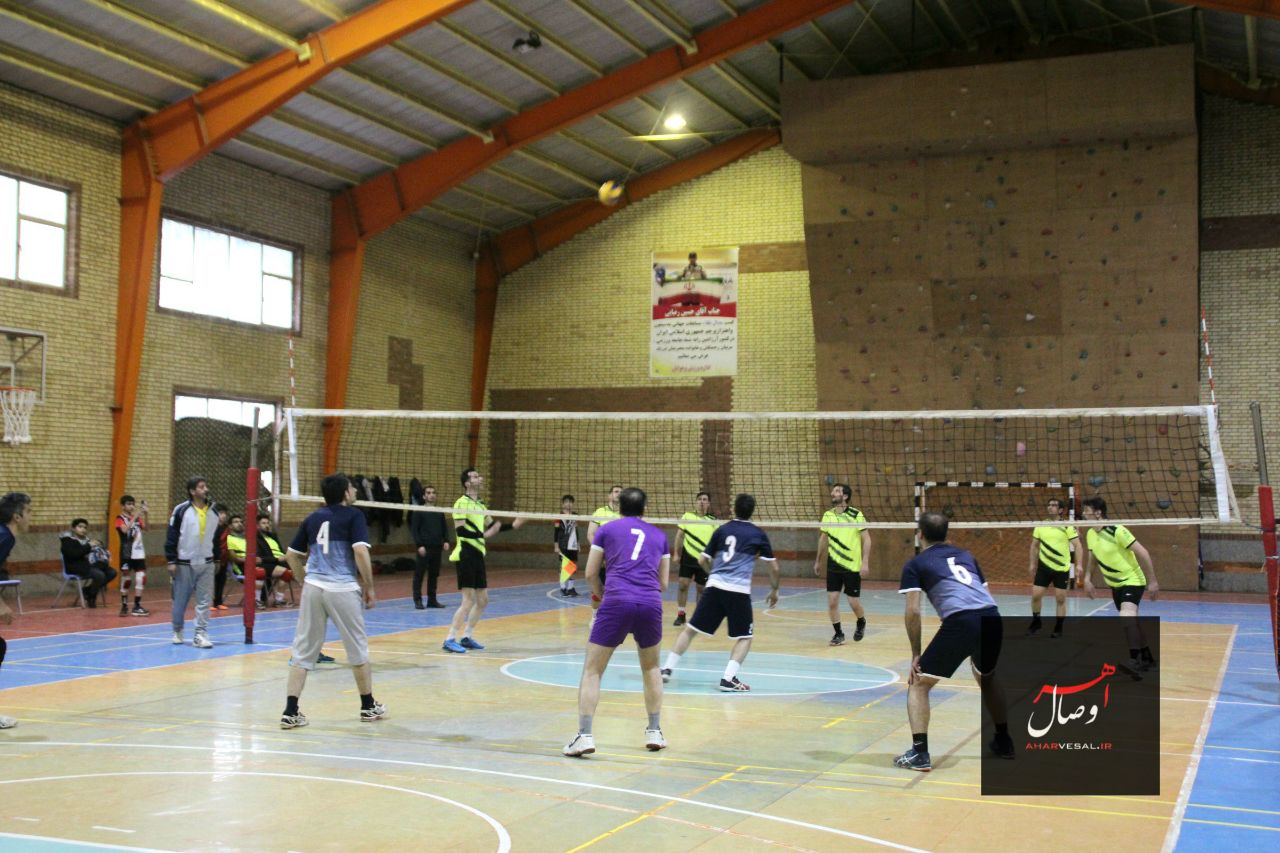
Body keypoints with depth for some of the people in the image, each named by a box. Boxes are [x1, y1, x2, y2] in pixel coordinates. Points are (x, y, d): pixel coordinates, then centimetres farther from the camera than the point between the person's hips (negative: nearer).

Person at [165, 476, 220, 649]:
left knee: (205, 601, -2)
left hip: (206, 563, 3)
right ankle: (177, 631, 29)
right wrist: (171, 560, -10)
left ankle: (200, 635, 1)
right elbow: (171, 536, -7)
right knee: (180, 600, 9)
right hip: (184, 563, -3)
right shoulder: (181, 510, -9)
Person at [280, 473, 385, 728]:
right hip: (343, 589, -4)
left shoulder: (312, 518, 14)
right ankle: (368, 706, 23)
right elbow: (360, 551, -13)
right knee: (358, 648, 11)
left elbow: (291, 555, 16)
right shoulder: (353, 515, -1)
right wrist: (369, 588, -6)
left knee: (303, 650, 6)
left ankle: (291, 711, -1)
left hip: (313, 588, 4)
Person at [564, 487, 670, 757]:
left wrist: (601, 595, 33)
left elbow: (591, 573, 15)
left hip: (617, 601, -2)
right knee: (651, 668, 25)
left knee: (592, 670, 6)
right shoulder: (659, 535, 21)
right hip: (651, 604, 3)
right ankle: (654, 732, 26)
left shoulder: (607, 529, 15)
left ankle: (584, 735, -5)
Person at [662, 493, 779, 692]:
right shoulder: (758, 534, 6)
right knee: (744, 637, 12)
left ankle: (668, 669, 11)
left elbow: (702, 560, 16)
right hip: (739, 591, -2)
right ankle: (729, 678, -2)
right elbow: (774, 567, 7)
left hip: (714, 587, 2)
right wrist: (774, 590, 23)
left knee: (690, 629, 12)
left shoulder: (722, 530, 11)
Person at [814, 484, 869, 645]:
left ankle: (861, 623, 32)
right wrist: (818, 561, 20)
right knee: (832, 601, -2)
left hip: (852, 566, -3)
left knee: (854, 603, 1)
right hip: (833, 565, 4)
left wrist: (865, 562, -15)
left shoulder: (856, 515, -9)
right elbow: (823, 538, 16)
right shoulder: (827, 515, 4)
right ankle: (838, 634, 13)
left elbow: (866, 539, -7)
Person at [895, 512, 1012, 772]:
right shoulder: (965, 555, 28)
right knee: (987, 679, 34)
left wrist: (916, 655, 9)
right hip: (992, 618, 5)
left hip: (960, 622, -5)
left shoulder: (915, 564, 13)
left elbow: (913, 611, 3)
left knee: (918, 684, 10)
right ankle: (1004, 742, 42)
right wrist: (976, 646, 33)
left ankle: (919, 753, -2)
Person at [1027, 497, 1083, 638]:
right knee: (1035, 595, -1)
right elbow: (1035, 545, 16)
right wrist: (1033, 564, 14)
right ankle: (1036, 623, 19)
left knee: (1060, 599, 1)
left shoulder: (1067, 526, -6)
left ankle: (1058, 629, 12)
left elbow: (1078, 545, -7)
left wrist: (1079, 564, -16)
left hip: (1062, 568, -3)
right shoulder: (1040, 526, 5)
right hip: (1044, 567, 3)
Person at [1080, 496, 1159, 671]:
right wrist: (1088, 579, 4)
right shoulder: (1090, 534, -2)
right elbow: (1093, 557, 16)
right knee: (1130, 622, 15)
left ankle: (1135, 660, -16)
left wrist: (1152, 581, -21)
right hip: (1115, 584, 8)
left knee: (1126, 617, -26)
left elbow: (1143, 553, -22)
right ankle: (1147, 658, 30)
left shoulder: (1117, 531, -25)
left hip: (1132, 580, -8)